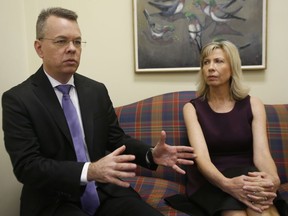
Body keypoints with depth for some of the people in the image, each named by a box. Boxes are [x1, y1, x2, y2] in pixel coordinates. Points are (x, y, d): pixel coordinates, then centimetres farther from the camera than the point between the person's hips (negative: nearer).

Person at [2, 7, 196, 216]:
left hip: (106, 192, 4)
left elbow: (117, 139, 9)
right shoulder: (18, 99, -8)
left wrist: (151, 154, -11)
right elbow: (27, 165, -16)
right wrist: (89, 171, -29)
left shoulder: (97, 90, 5)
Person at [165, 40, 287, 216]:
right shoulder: (192, 108, 1)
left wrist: (272, 179, -31)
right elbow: (201, 156, -14)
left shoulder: (253, 104, 6)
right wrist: (227, 184, -35)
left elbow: (262, 153, -7)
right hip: (210, 181, -1)